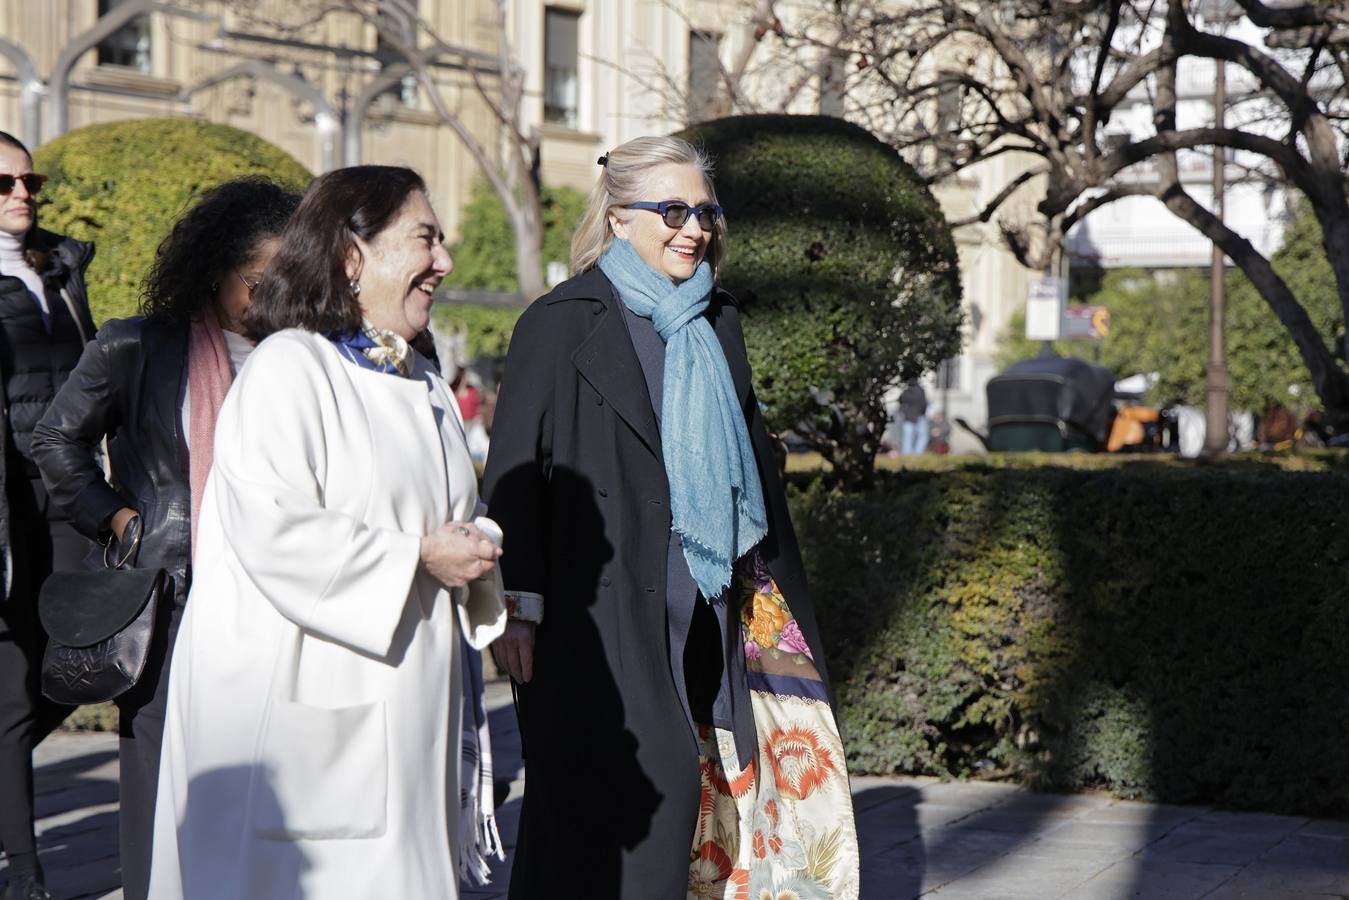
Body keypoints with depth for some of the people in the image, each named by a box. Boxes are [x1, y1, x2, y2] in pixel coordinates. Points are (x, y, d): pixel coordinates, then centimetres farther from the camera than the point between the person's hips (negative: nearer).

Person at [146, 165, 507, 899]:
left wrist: (473, 558, 3)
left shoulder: (424, 387, 18)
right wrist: (417, 558, -15)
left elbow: (447, 518, 27)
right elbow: (273, 531, -21)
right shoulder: (288, 370, -10)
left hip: (400, 712, 8)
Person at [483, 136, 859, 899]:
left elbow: (753, 463, 22)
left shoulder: (718, 326, 15)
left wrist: (773, 591, 19)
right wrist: (517, 605, -16)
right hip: (603, 613, -6)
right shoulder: (562, 324, -3)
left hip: (704, 609, 6)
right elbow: (514, 470, -8)